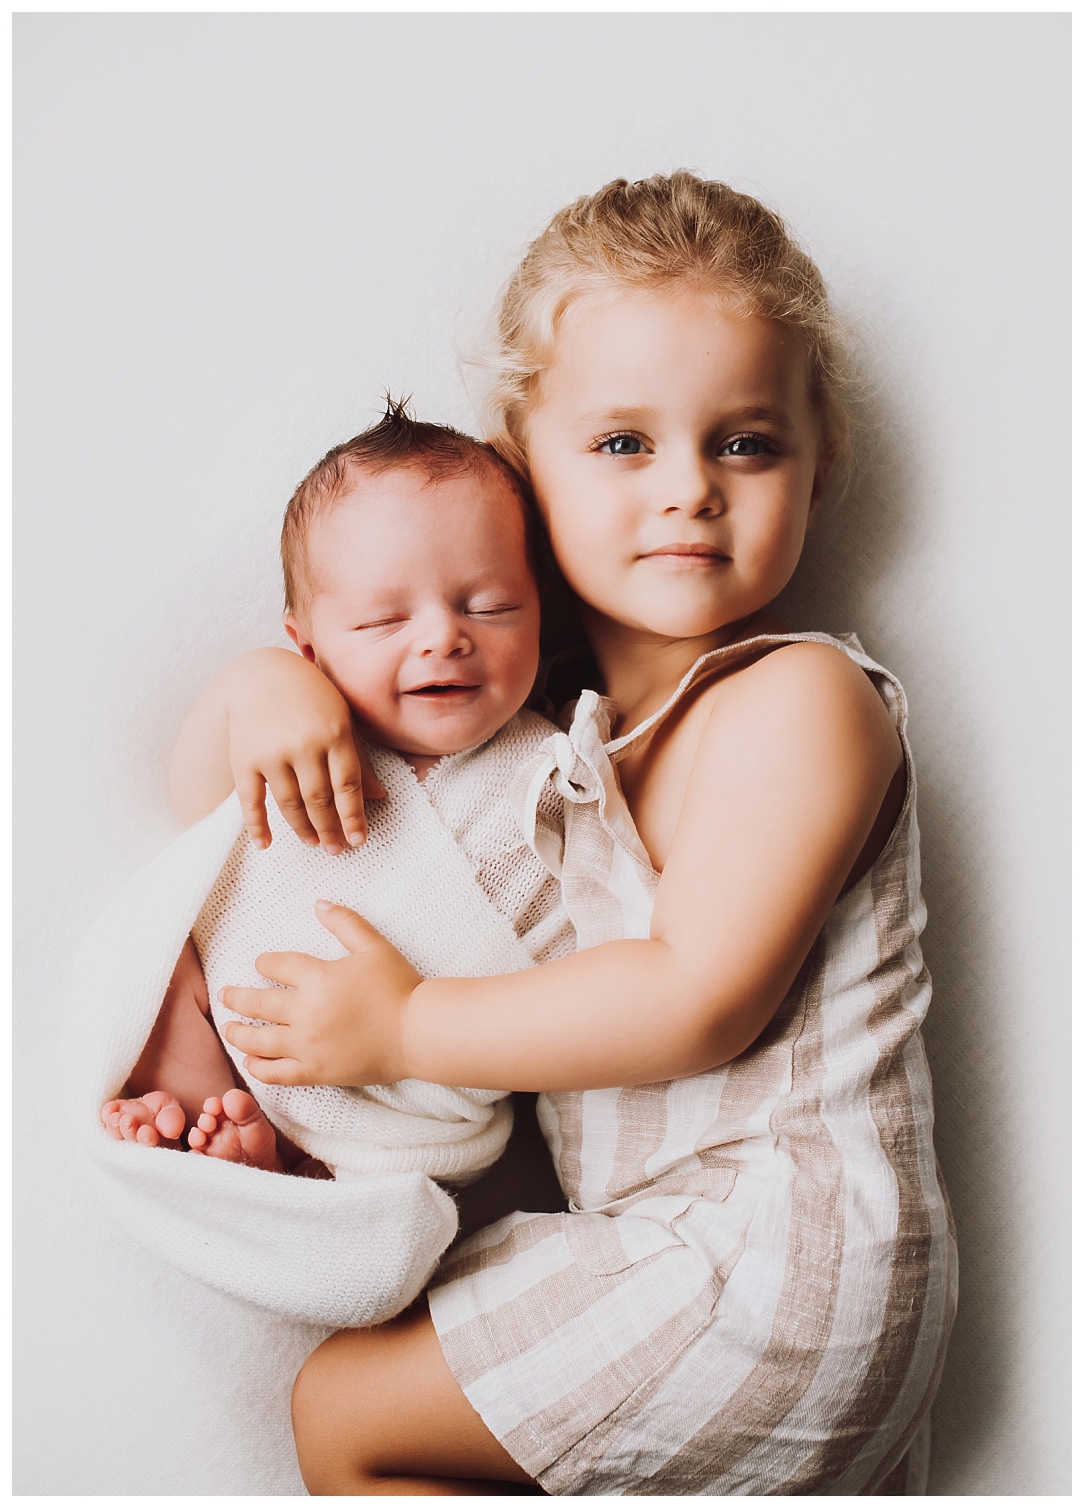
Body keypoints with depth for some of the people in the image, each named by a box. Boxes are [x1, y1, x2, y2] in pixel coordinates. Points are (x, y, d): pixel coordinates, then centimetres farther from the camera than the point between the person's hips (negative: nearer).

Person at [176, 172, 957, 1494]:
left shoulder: (802, 696, -15)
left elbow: (701, 999, -22)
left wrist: (405, 1028, -17)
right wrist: (276, 680, -7)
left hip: (778, 1256, -7)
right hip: (663, 1242, 8)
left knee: (345, 1413, -4)